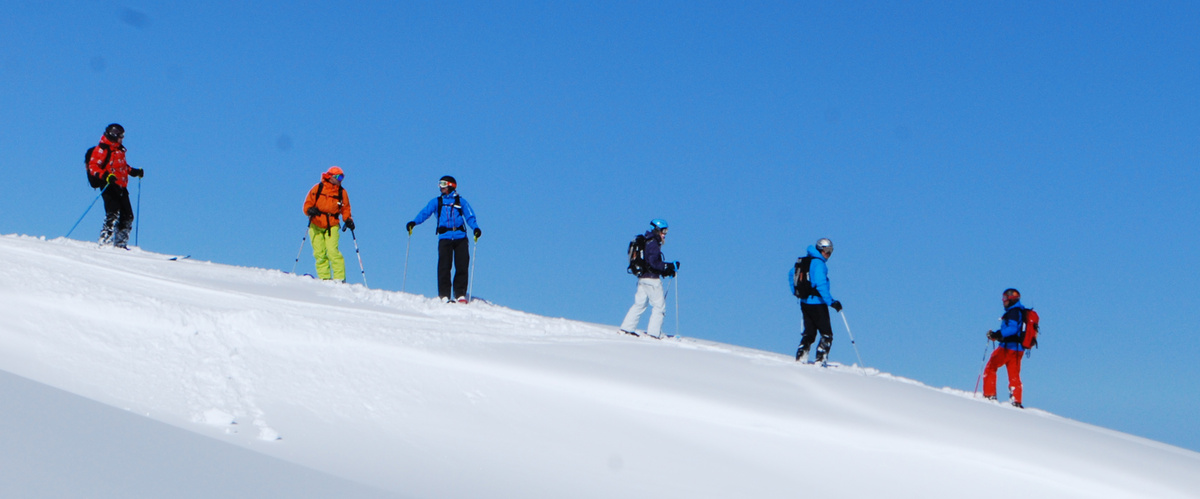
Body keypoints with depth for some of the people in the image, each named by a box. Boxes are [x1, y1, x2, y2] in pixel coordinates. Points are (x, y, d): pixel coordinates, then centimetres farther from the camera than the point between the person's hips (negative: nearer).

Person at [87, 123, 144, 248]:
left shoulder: (119, 150, 20)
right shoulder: (102, 150, -6)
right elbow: (93, 167, -14)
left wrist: (134, 172, 20)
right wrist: (105, 176, -28)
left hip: (121, 188, 8)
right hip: (109, 186, -8)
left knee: (127, 217, 5)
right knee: (113, 214, -18)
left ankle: (121, 244, 10)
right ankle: (105, 242, -17)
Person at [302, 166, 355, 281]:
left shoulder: (342, 192, 6)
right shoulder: (317, 188, -1)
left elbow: (345, 208, 15)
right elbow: (307, 204, 1)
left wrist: (348, 220, -3)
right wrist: (310, 210, -21)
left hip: (332, 226, 0)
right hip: (316, 226, 0)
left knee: (332, 252, -15)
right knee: (319, 254, -3)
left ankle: (340, 278, -14)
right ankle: (324, 278, 3)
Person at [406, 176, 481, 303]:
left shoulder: (461, 202, 14)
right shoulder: (437, 202, 15)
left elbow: (470, 217, 8)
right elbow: (425, 213, 4)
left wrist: (475, 228, -11)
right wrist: (414, 222, -13)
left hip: (460, 237, 0)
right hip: (445, 237, 0)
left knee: (462, 266, -5)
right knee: (444, 266, -8)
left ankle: (460, 294, 1)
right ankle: (444, 295, -5)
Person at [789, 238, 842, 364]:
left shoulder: (803, 261, 10)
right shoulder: (818, 263, -16)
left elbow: (792, 275, 24)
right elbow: (821, 285, -26)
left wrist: (796, 293, 30)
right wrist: (831, 301, -26)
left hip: (804, 303, 8)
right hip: (817, 304, -8)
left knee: (809, 332, 18)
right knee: (827, 334, -1)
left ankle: (800, 358, 12)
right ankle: (819, 361, -9)